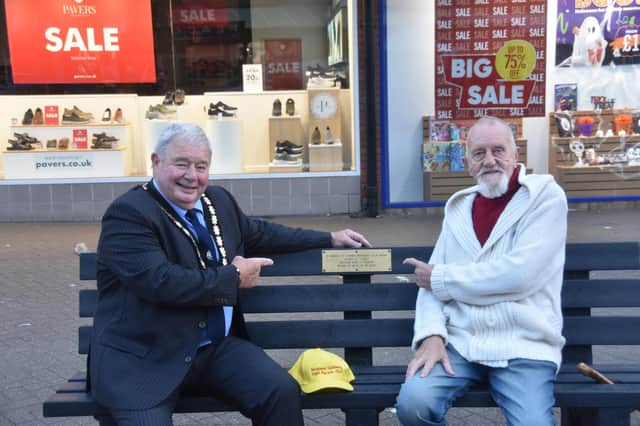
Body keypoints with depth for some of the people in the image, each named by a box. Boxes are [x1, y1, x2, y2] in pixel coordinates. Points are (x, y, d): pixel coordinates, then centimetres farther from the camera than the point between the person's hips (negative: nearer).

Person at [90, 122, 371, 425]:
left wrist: (330, 239, 25)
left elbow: (259, 233, 26)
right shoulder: (128, 213, -12)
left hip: (216, 347, 6)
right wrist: (234, 277, -13)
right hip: (141, 357, -5)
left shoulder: (218, 201, 11)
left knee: (282, 391, -14)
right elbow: (160, 281, -24)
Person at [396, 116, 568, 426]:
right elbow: (430, 281, 9)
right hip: (458, 342, 3)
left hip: (523, 347, -3)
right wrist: (432, 336, -10)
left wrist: (442, 278, -5)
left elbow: (520, 273, -15)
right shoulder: (458, 206, 14)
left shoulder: (546, 196, 0)